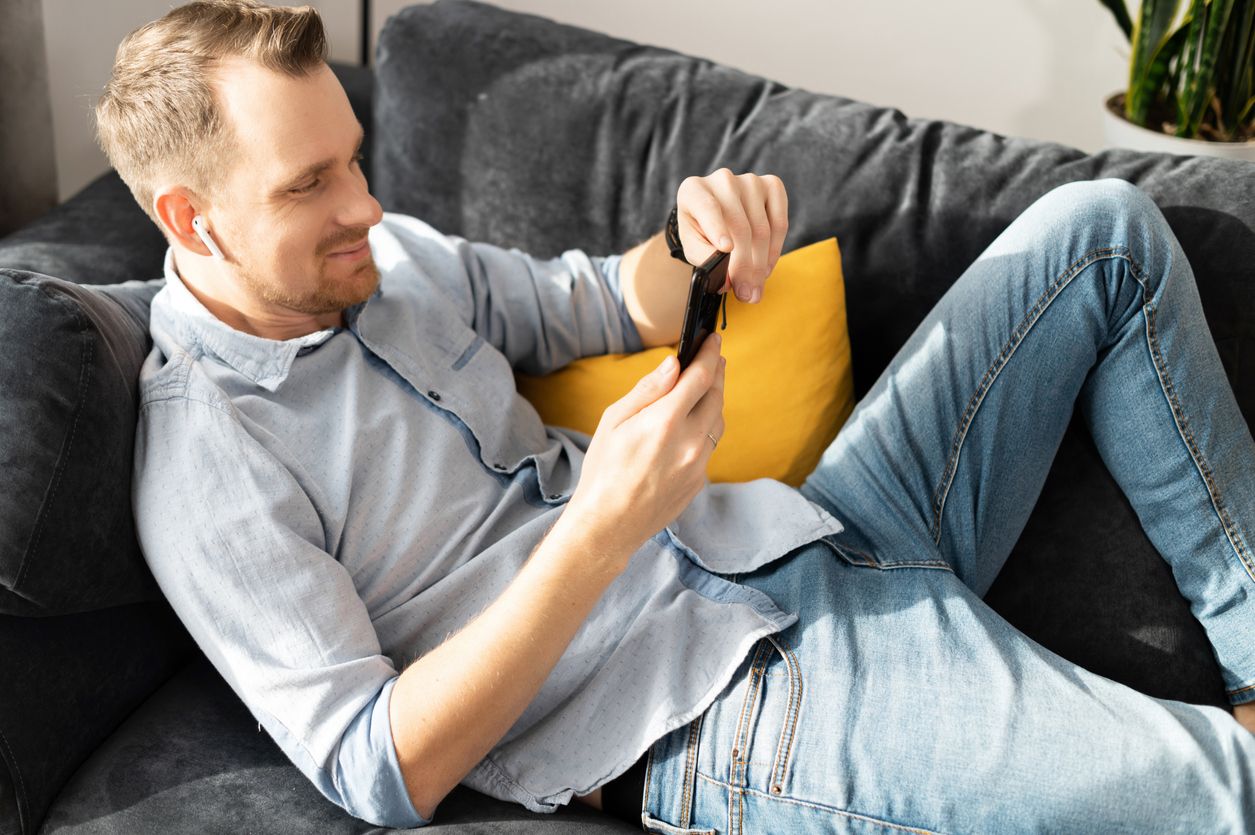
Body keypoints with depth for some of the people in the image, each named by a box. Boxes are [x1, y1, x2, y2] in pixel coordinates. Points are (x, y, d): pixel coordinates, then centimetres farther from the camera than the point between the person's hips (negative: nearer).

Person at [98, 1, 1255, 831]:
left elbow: (608, 308, 19)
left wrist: (694, 239, -7)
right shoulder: (202, 468, -13)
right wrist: (602, 530, -28)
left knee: (1100, 232, 5)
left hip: (799, 544, 9)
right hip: (741, 719, -8)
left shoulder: (393, 257, 9)